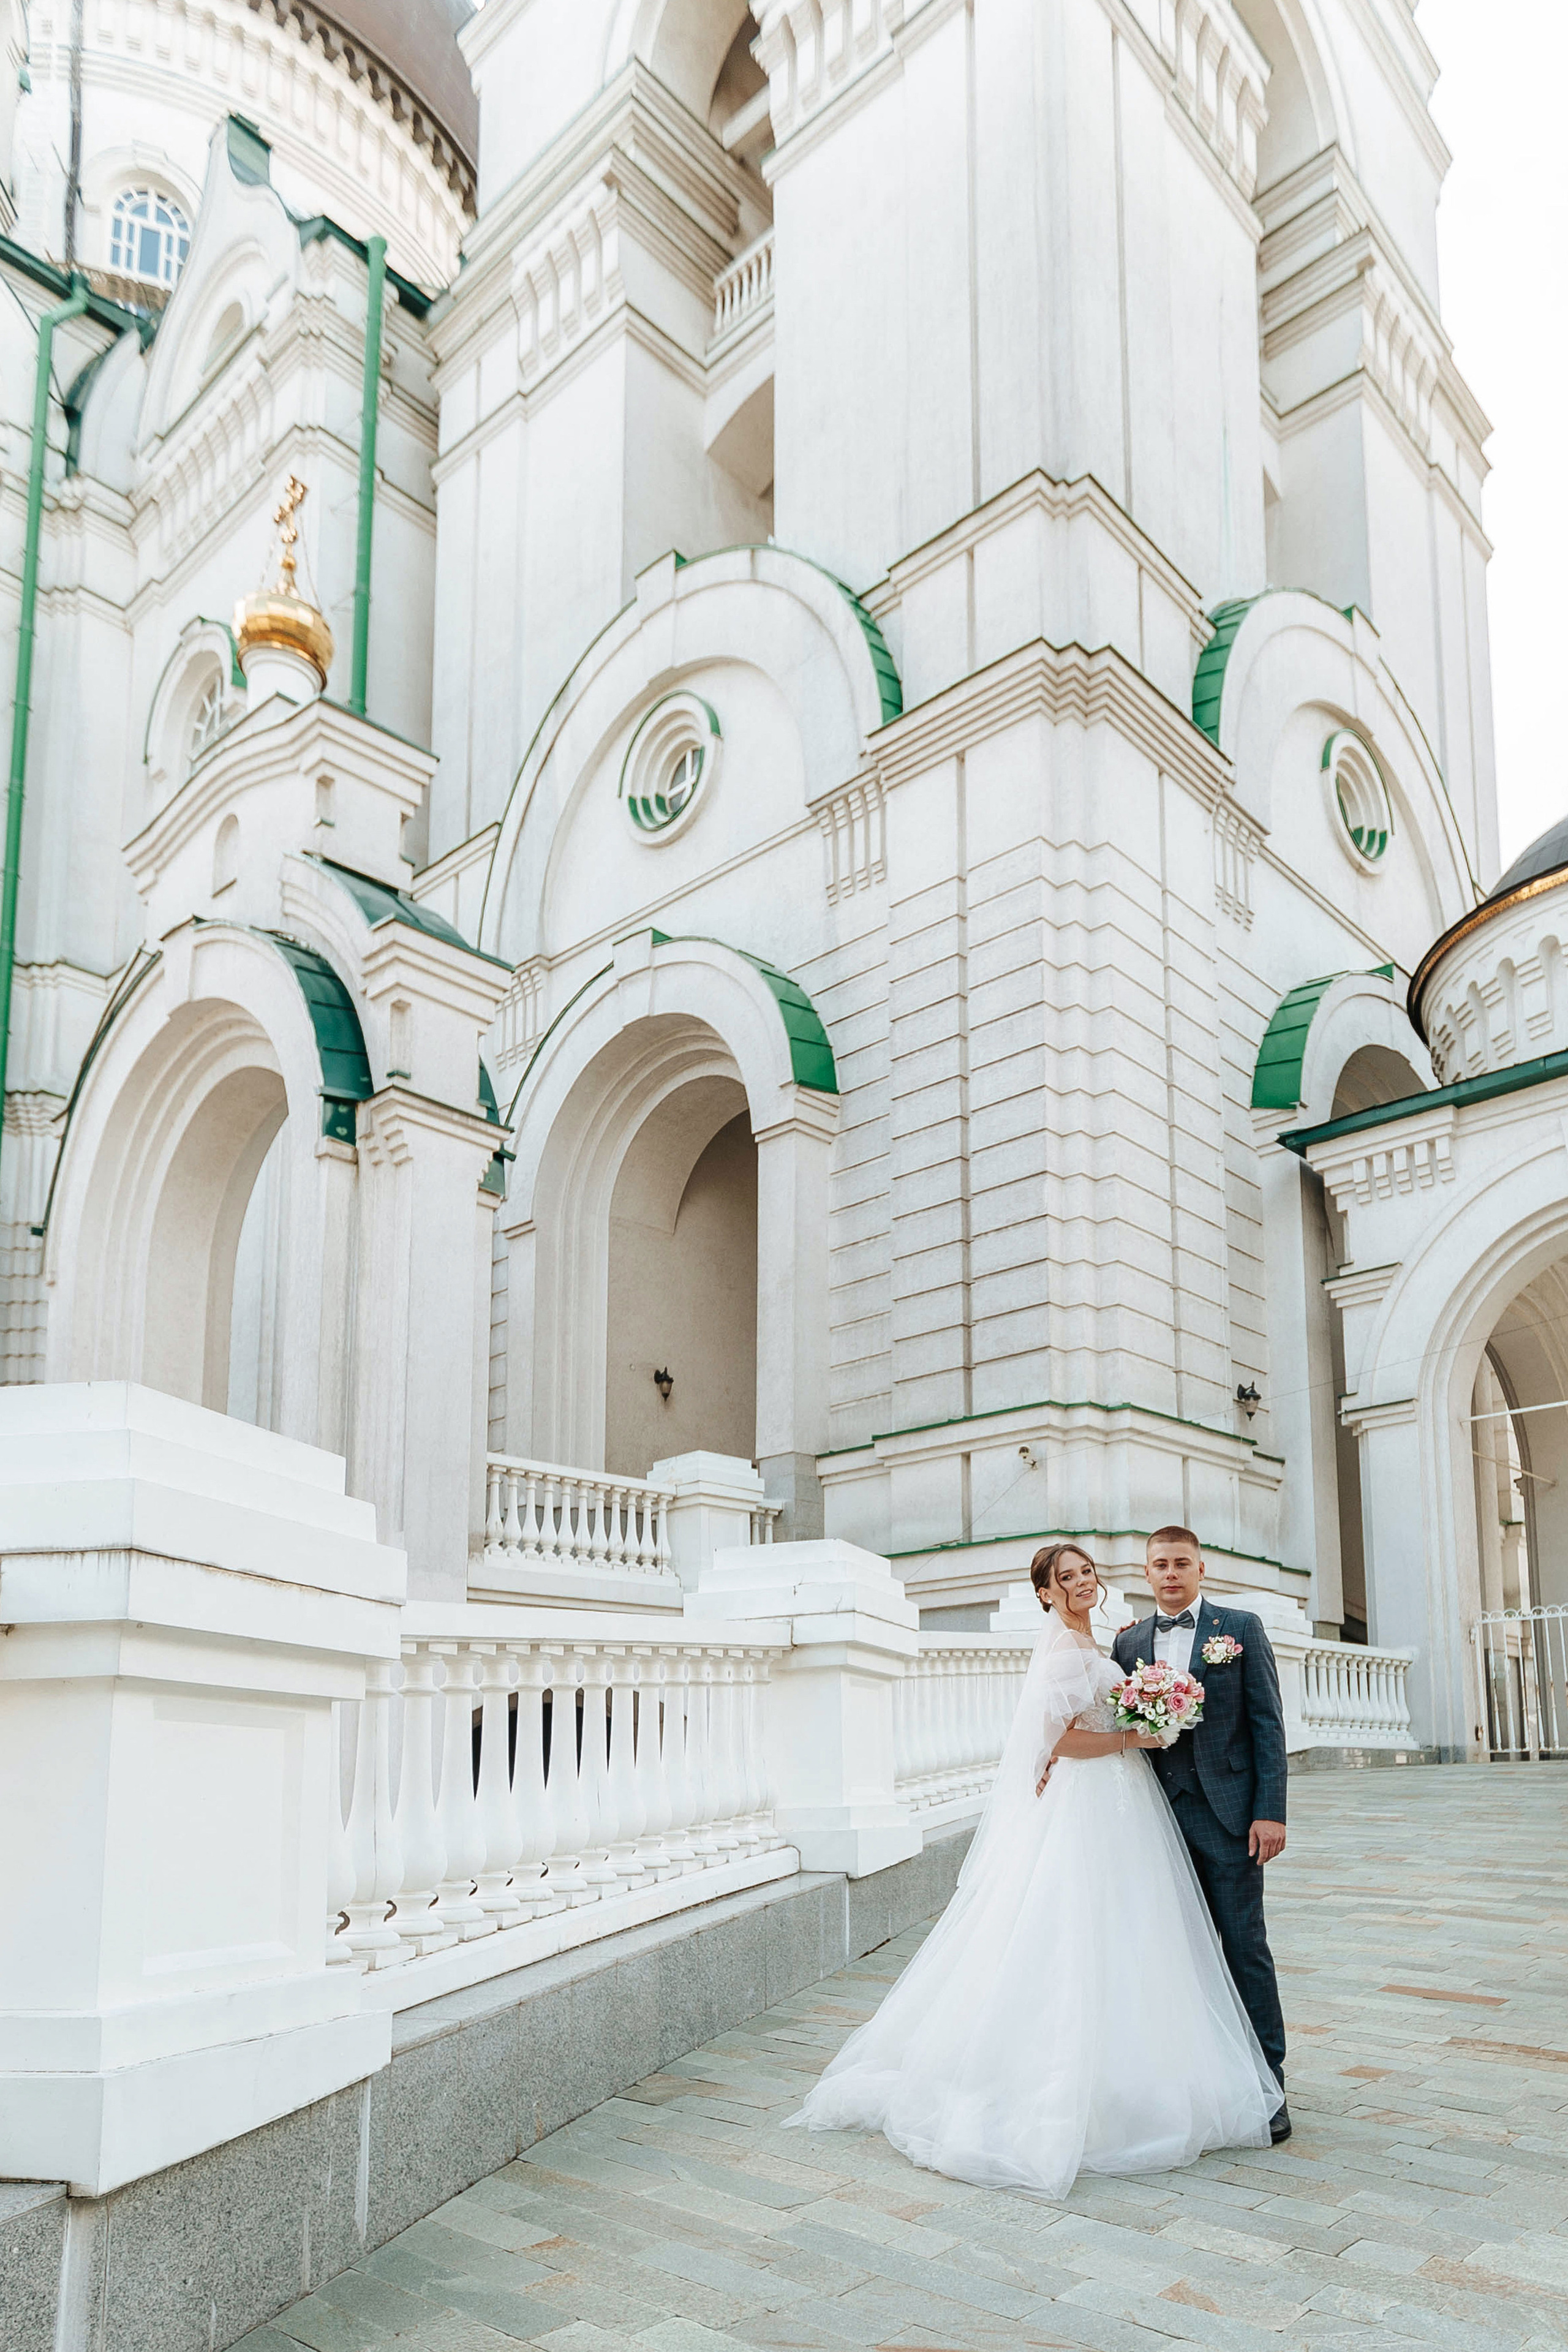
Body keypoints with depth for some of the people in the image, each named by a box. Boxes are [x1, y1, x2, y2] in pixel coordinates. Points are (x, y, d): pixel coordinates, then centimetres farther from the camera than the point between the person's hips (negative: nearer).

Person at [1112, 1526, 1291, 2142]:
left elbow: (1267, 1722, -2)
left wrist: (1270, 1811, -8)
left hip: (1227, 1813, -3)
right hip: (1160, 1815, 3)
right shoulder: (1128, 1642, 9)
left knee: (1245, 1948, 1)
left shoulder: (1240, 1628, 1)